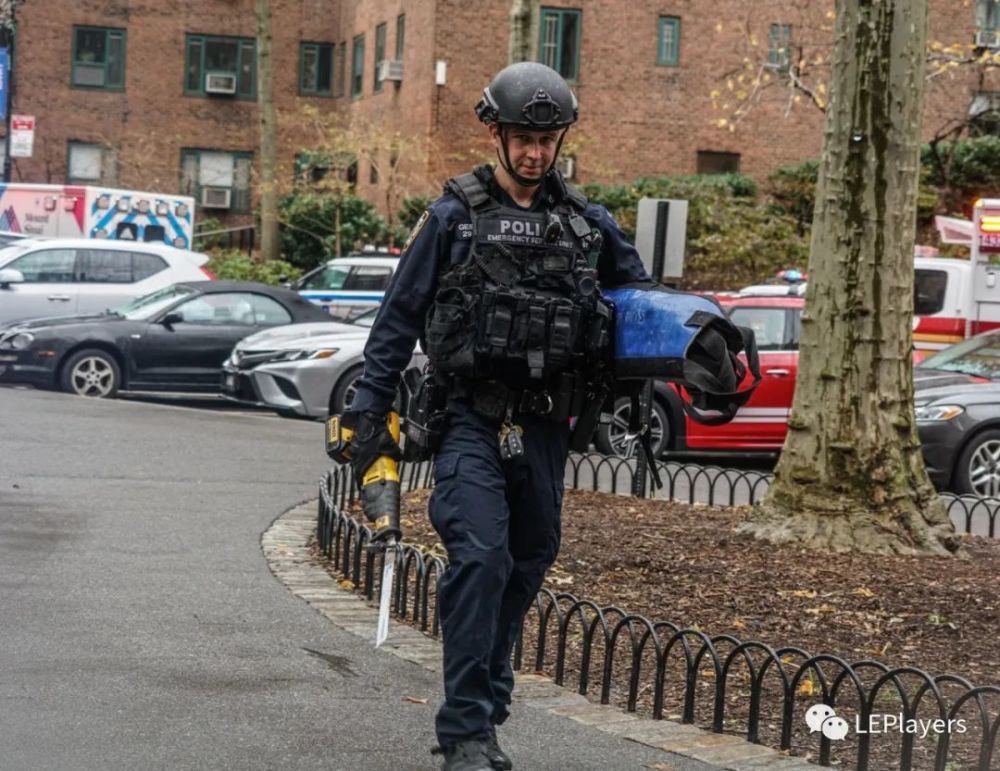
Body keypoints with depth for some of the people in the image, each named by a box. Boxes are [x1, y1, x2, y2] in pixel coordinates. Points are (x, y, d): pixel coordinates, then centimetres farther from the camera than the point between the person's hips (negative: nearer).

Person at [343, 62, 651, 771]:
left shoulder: (588, 224, 10)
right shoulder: (453, 218, 1)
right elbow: (398, 318, 2)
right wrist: (370, 412, -2)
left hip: (547, 426, 4)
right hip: (473, 421, -4)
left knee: (526, 567, 10)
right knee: (480, 559, -18)